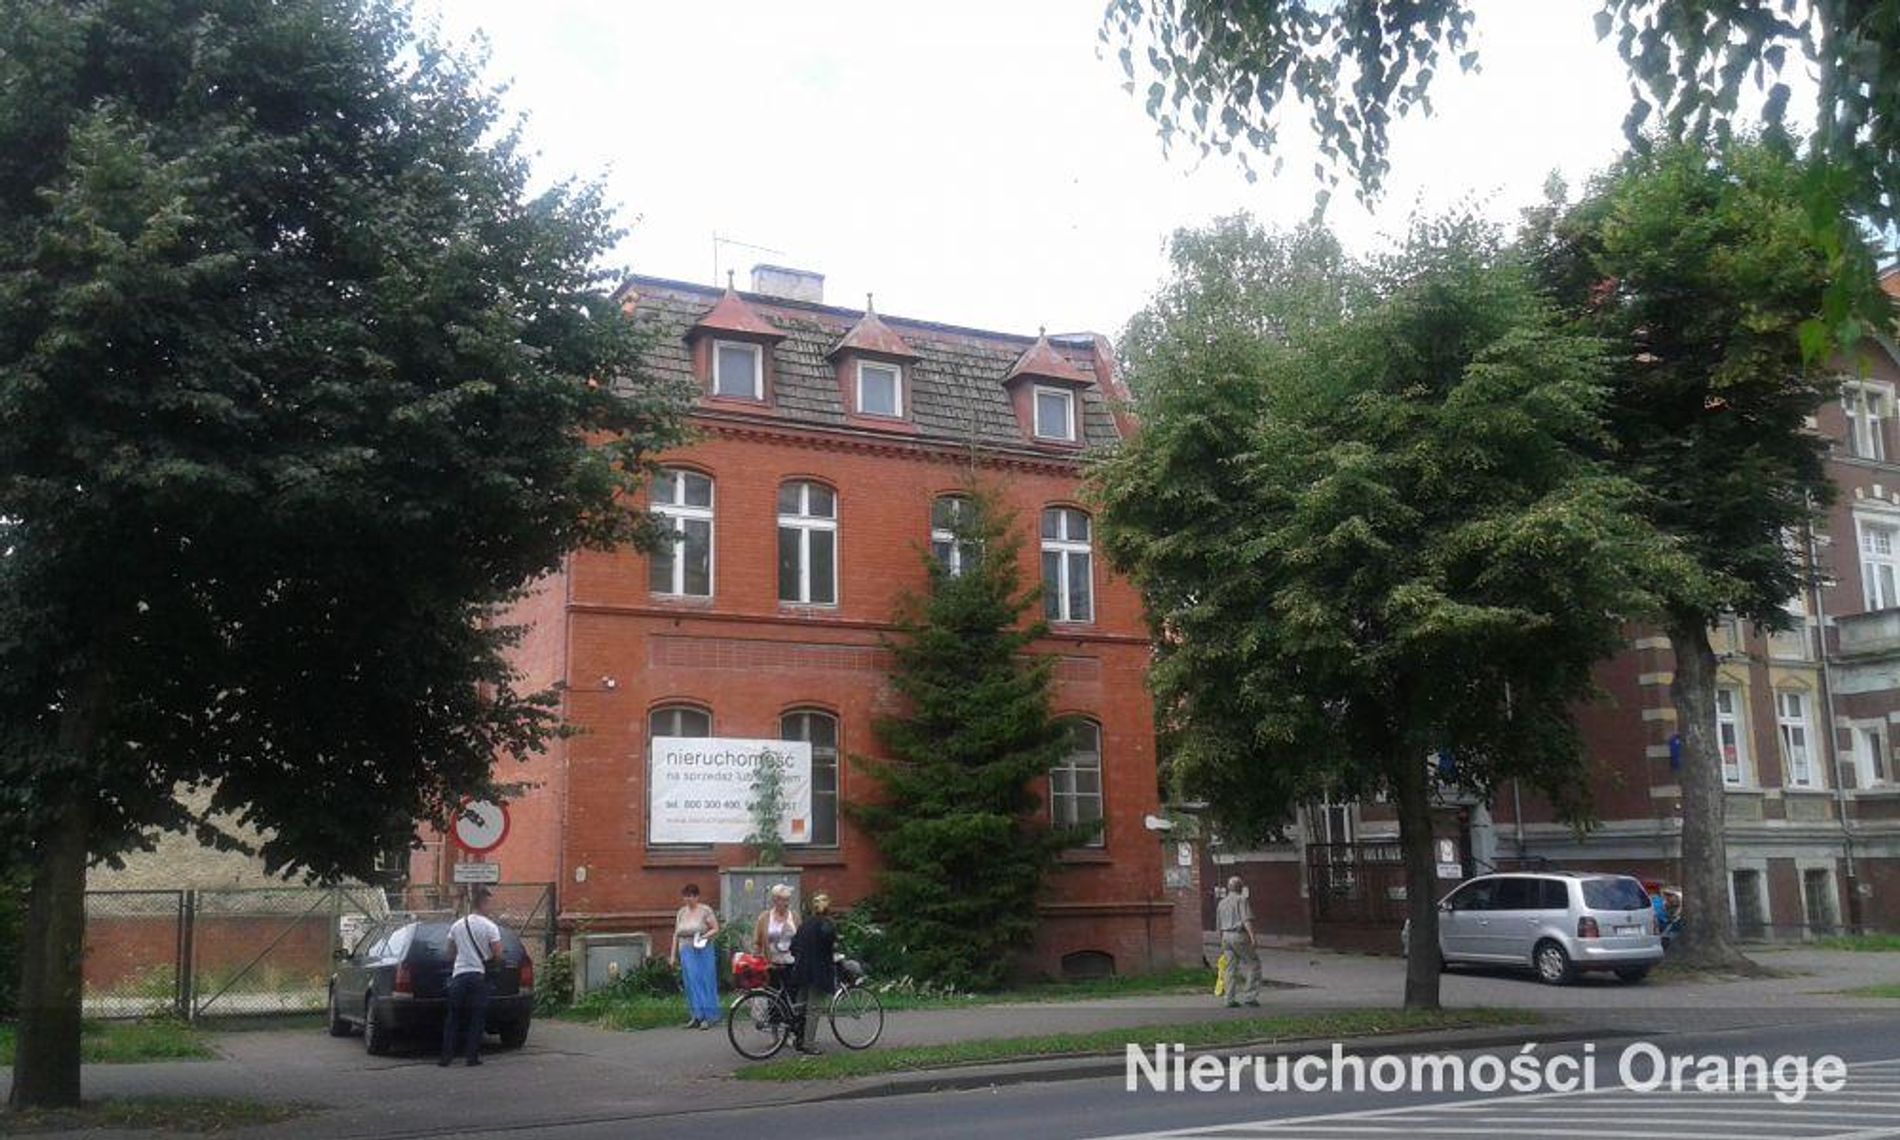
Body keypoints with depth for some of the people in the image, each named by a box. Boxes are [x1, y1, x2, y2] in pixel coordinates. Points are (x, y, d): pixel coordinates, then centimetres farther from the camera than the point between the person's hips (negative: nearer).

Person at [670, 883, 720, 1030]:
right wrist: (673, 954, 11)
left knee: (705, 983, -3)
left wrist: (705, 936, -21)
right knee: (691, 983, 4)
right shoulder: (681, 912, 11)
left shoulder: (705, 910, -3)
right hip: (686, 952, 4)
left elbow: (716, 928, -3)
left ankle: (708, 1017, 0)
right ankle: (697, 1016, 11)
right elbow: (676, 934, 14)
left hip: (702, 951, -4)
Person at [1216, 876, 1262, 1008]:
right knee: (1253, 964, 3)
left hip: (1227, 937, 6)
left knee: (1232, 969, 7)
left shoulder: (1222, 903, 16)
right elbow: (1246, 920, -17)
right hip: (1240, 936, -6)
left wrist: (1222, 944, 29)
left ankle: (1230, 999, 2)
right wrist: (1252, 937, -23)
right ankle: (1249, 996, -5)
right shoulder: (1241, 899, -5)